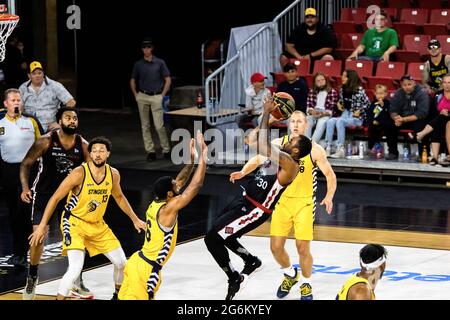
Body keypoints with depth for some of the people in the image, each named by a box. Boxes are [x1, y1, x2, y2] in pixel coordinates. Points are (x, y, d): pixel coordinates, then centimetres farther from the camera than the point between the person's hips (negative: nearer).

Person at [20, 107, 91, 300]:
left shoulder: (83, 145, -8)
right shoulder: (46, 141, -15)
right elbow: (26, 164, -7)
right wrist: (25, 188, -18)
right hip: (44, 194, -3)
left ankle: (77, 282, 13)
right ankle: (32, 278, 15)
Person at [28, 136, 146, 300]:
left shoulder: (113, 174, -6)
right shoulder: (79, 173, -24)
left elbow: (119, 197, 15)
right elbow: (55, 198, -18)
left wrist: (135, 219, 18)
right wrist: (42, 226, -20)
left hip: (97, 224, 6)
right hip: (74, 223, -6)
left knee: (121, 262, 11)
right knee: (75, 268, -25)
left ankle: (118, 294, 38)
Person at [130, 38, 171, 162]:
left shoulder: (160, 63, 0)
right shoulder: (138, 64, 6)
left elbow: (168, 80, 3)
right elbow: (133, 81, 16)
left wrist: (163, 95, -3)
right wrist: (136, 95, 6)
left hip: (156, 97, -3)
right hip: (142, 97, 3)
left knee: (159, 125, -9)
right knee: (145, 126, 5)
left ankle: (166, 150, 3)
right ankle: (150, 151, 11)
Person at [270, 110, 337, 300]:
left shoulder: (314, 150, -8)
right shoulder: (278, 144, -2)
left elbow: (330, 175, -4)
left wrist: (329, 196, -18)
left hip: (304, 203, -2)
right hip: (282, 201, 2)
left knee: (303, 247, -5)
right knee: (276, 246, 0)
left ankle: (306, 284, 18)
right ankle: (290, 274, 29)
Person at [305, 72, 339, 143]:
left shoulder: (333, 92, 4)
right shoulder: (312, 91, 17)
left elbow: (333, 110, -1)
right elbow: (308, 106, 12)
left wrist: (323, 114, -17)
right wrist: (312, 111, -10)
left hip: (326, 115, -3)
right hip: (313, 114, 3)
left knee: (321, 122, -36)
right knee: (307, 121, -30)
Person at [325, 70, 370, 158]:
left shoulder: (359, 90, -7)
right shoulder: (342, 89, 11)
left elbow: (367, 103, -3)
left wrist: (359, 111, -12)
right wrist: (339, 104, 8)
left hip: (356, 118, -6)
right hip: (345, 115, 6)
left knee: (339, 121, -34)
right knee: (330, 121, -24)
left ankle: (340, 149, -32)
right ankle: (328, 147, -28)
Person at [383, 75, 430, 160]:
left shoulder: (422, 93, -14)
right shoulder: (399, 93, 1)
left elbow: (422, 113, -22)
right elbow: (393, 111, 1)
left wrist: (404, 119, -29)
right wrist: (396, 118, -25)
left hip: (418, 119, -5)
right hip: (402, 119, 5)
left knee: (421, 126, -37)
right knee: (388, 125, -18)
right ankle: (393, 153, -5)